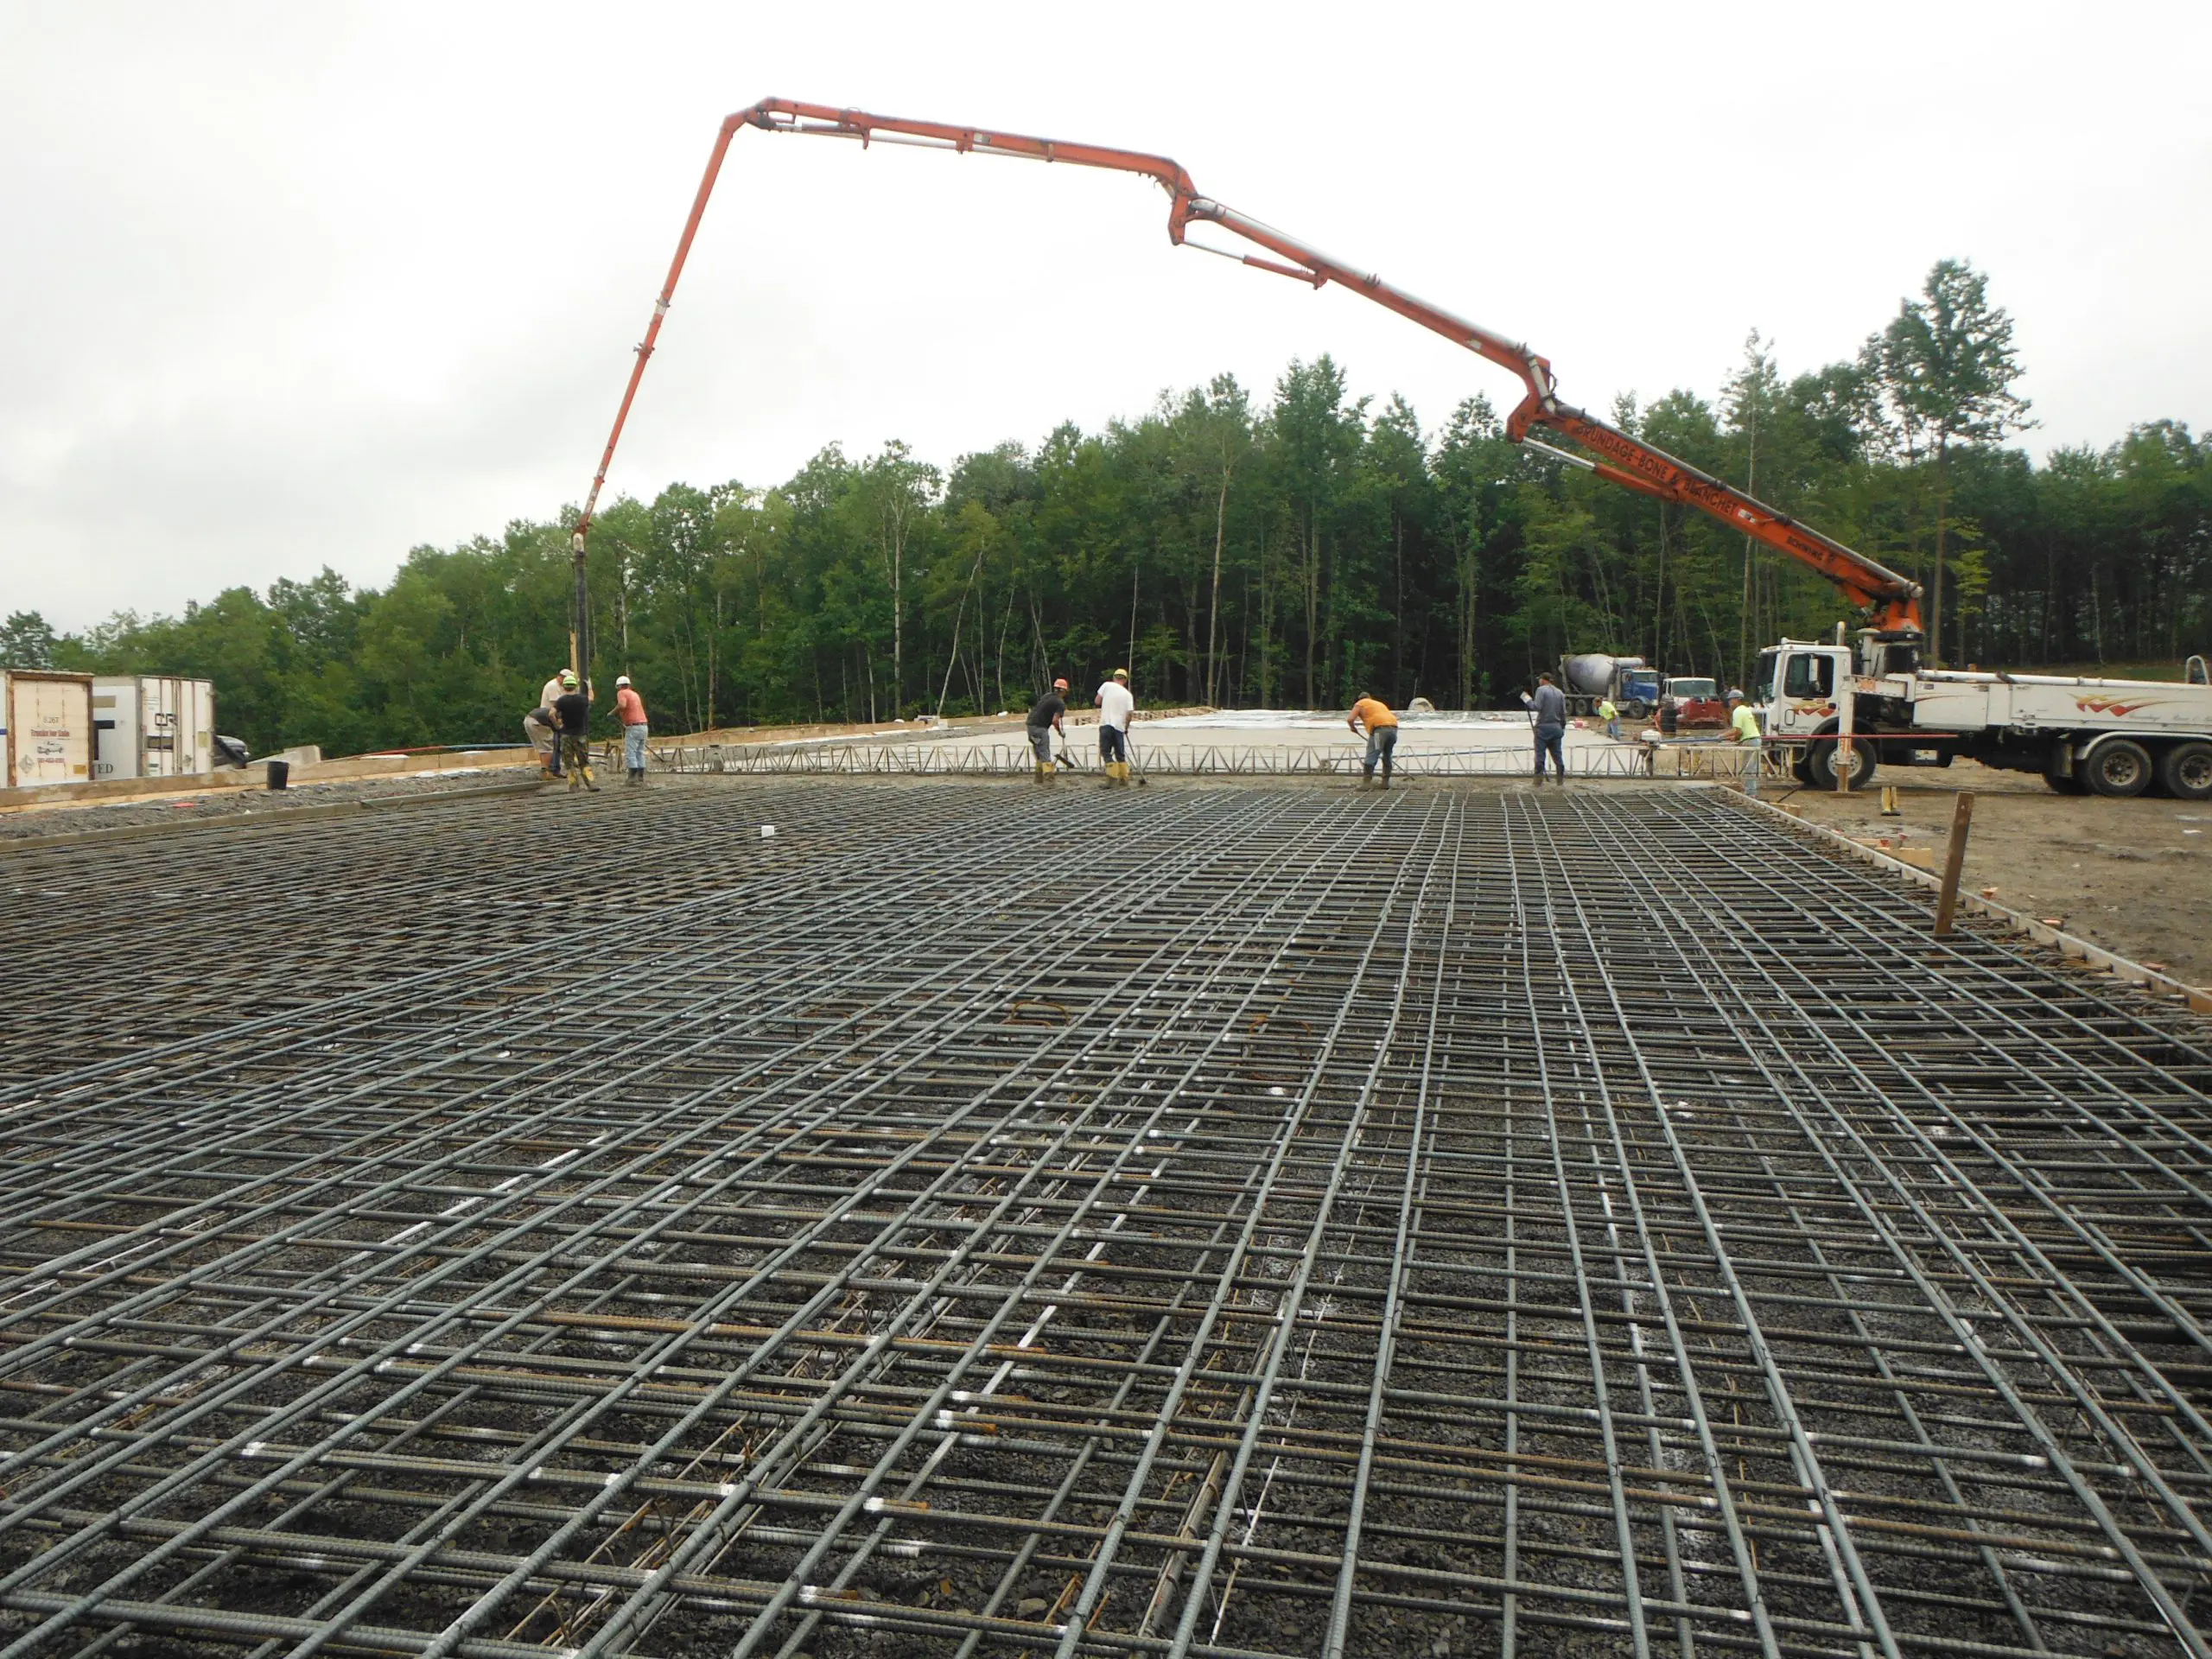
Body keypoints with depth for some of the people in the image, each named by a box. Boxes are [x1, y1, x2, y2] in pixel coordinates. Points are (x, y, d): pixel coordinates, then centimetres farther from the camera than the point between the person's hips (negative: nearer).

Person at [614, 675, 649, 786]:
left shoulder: (622, 693, -3)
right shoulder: (635, 694, 20)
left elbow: (622, 705, -22)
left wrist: (612, 713, -8)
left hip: (633, 727, -8)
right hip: (643, 725, 8)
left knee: (630, 753, -5)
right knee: (640, 753, 12)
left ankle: (633, 778, -10)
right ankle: (641, 777, 11)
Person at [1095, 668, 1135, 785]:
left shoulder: (1107, 685, 1)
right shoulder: (1128, 694, 6)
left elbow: (1097, 701, 2)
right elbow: (1130, 713, 0)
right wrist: (1126, 727, 16)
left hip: (1106, 724, -3)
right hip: (1119, 726, 3)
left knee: (1105, 752, 0)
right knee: (1120, 754, 14)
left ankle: (1113, 776, -13)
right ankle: (1124, 778, 14)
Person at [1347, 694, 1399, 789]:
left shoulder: (1360, 704, 16)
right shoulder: (1380, 703, 35)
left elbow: (1350, 719, 4)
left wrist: (1353, 728, 24)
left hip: (1380, 729, -6)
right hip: (1393, 728, 6)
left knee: (1371, 756, -7)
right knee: (1387, 755, 19)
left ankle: (1366, 783, -14)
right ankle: (1386, 782, 21)